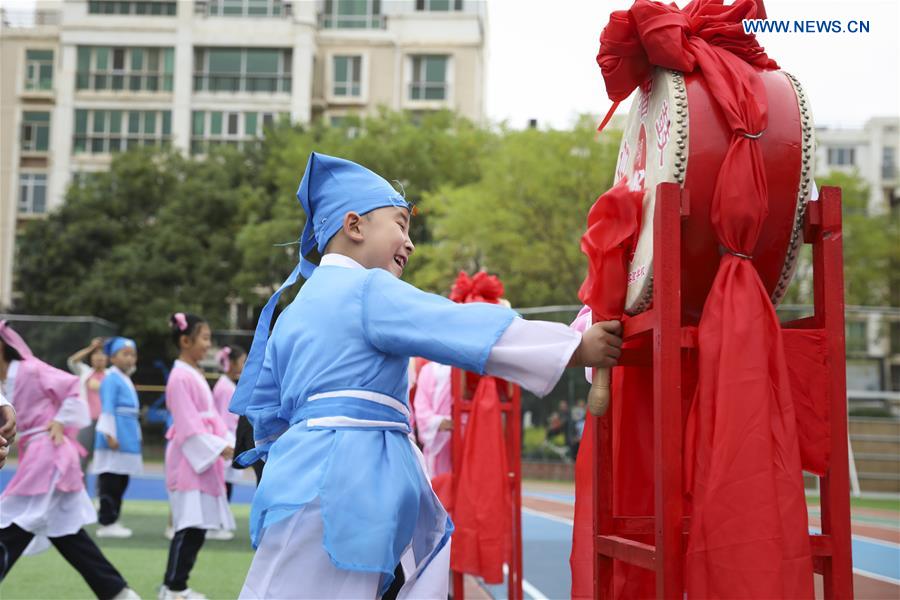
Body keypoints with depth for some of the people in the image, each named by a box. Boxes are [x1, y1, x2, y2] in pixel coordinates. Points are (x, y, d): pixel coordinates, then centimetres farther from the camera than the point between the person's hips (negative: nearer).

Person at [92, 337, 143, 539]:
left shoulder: (126, 380, 17)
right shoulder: (111, 379, -10)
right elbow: (107, 409, -16)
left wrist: (135, 438, 18)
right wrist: (110, 435, -20)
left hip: (128, 439, 9)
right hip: (116, 439, -9)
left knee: (121, 482, 12)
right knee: (110, 482, -5)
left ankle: (112, 521, 18)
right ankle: (106, 523, 0)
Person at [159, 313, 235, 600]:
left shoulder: (196, 374, 16)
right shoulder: (181, 377, -14)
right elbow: (188, 426, -18)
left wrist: (227, 443, 9)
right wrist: (217, 448, -19)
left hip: (203, 459, 9)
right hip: (189, 460, -9)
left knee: (198, 526, 10)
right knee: (189, 526, -8)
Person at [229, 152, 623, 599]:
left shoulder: (296, 307, 19)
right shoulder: (371, 290, -7)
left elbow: (265, 410, 22)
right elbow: (466, 328, -14)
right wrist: (578, 347, -13)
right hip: (347, 476, -9)